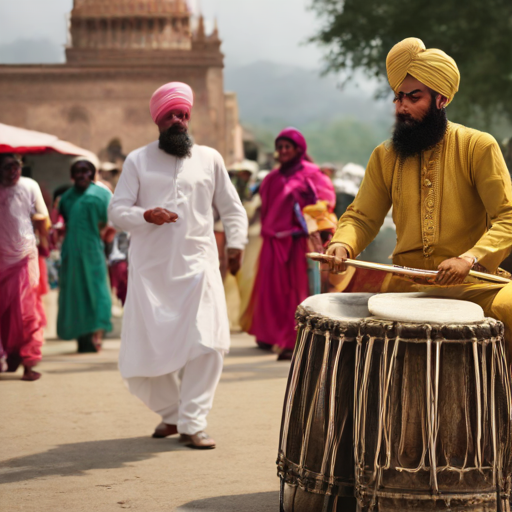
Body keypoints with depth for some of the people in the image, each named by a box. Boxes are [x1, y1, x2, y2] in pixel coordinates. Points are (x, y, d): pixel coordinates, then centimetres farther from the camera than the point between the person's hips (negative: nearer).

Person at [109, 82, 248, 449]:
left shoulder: (210, 159, 12)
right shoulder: (138, 161, 9)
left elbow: (231, 209, 18)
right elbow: (117, 210, 2)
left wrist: (235, 244, 2)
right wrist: (146, 216, -17)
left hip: (198, 265, 0)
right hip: (151, 270, 0)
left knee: (207, 345, -16)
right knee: (145, 351, 1)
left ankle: (192, 424, -8)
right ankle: (172, 412, 25)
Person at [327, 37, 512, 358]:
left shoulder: (478, 147, -2)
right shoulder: (385, 157, 11)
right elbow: (363, 217, 11)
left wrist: (470, 258, -25)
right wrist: (343, 244, -13)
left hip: (469, 284, -3)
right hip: (405, 287, 3)